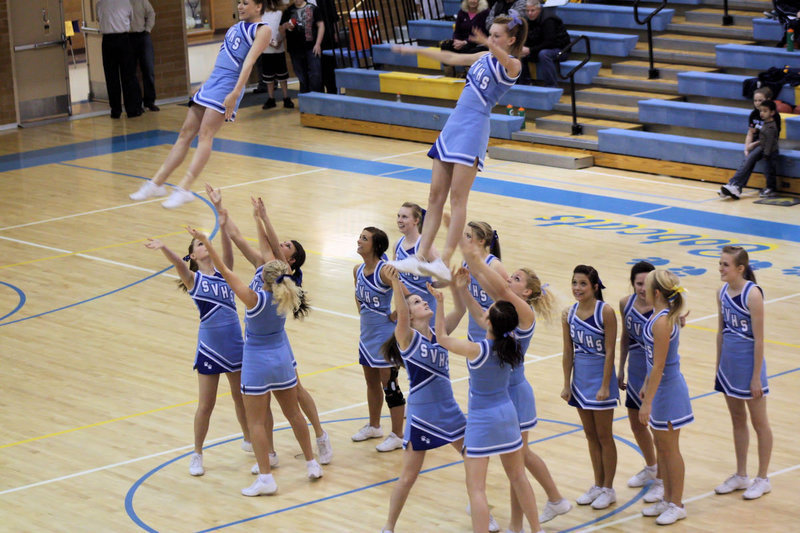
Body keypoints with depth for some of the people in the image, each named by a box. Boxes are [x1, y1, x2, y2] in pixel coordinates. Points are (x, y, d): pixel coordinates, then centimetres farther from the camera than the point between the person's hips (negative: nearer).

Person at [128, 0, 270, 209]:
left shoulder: (262, 30, -3)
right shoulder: (237, 26, 22)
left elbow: (249, 62, -15)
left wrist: (235, 94, -25)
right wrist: (205, 87, 26)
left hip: (228, 85, -8)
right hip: (211, 82, 8)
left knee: (205, 135, -20)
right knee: (185, 134, 6)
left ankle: (184, 189, -29)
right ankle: (156, 183, 9)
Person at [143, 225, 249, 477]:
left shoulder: (224, 272, 4)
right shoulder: (193, 278, -4)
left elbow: (227, 252, -13)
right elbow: (178, 262, -24)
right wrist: (163, 248, -44)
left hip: (235, 345, 3)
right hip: (210, 349, -3)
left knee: (242, 397, 17)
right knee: (206, 404, 2)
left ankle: (249, 440, 37)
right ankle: (197, 454, 15)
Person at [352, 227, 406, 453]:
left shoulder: (384, 271, -22)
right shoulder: (358, 270, 3)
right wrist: (363, 314, 12)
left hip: (386, 335, -8)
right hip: (367, 334, 8)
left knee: (389, 385, 0)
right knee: (371, 383, 21)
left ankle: (397, 435, 10)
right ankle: (374, 426, 38)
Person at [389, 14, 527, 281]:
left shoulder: (512, 65, -6)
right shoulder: (484, 58, 18)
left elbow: (507, 60, -30)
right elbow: (451, 58, 31)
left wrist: (488, 44, -51)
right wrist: (416, 50, 34)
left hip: (474, 128, -8)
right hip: (453, 126, 8)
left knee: (457, 197, -13)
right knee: (436, 195, 4)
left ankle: (445, 262, -16)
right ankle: (422, 256, 4)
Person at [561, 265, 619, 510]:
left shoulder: (605, 312, -16)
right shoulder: (569, 314, 0)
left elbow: (609, 351, -15)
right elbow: (568, 352, 5)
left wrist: (605, 386, -17)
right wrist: (567, 384, 3)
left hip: (600, 377, -5)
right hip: (580, 377, 5)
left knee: (604, 436, 5)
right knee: (590, 435, 15)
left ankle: (608, 489, 16)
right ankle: (598, 485, 26)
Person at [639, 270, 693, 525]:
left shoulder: (662, 322, -25)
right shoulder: (659, 315, 4)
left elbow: (659, 366, -23)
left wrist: (647, 402, -20)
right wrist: (646, 385, 20)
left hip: (668, 389, -9)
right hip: (661, 386, 9)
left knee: (670, 449, 4)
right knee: (661, 447, 18)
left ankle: (677, 505, 17)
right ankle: (667, 500, 30)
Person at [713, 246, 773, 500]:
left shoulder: (752, 294, -20)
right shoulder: (723, 291, 1)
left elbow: (759, 339, -17)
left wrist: (756, 377, -16)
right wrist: (718, 367, 13)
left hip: (749, 363, -7)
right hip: (729, 363, 7)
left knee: (759, 422, 7)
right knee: (737, 421, 17)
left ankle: (762, 479, 18)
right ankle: (741, 476, 29)